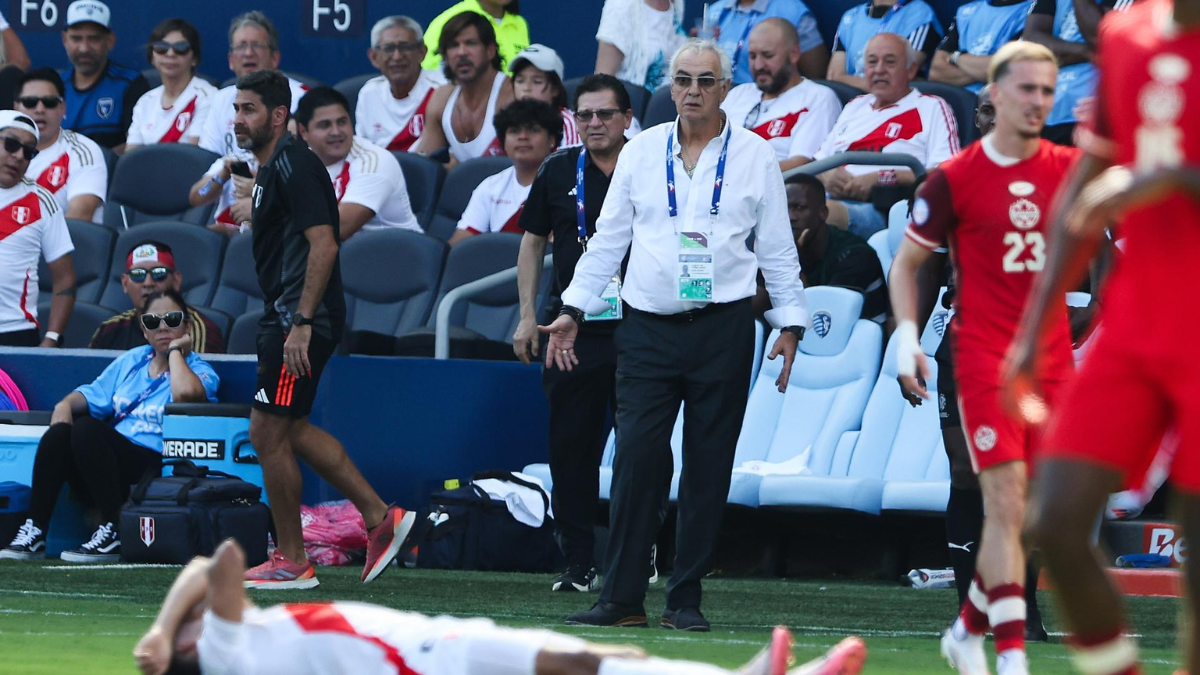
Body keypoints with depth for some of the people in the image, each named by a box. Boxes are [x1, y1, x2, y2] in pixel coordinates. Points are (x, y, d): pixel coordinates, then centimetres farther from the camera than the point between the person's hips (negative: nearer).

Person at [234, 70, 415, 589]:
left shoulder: (293, 166, -15)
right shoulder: (271, 167, 17)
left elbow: (323, 245, -22)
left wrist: (302, 323, -25)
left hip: (300, 321, -11)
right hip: (285, 316, 11)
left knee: (269, 434, -5)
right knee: (290, 430, 14)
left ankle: (291, 561, 3)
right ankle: (380, 517, 17)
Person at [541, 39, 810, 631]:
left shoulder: (754, 156, 5)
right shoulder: (640, 151, 9)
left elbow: (777, 247, 8)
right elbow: (608, 237, 13)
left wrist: (790, 322, 2)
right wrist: (573, 310, 9)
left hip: (722, 330, -1)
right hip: (647, 330, 1)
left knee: (708, 465, 0)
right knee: (636, 455, -7)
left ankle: (685, 599, 6)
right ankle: (622, 597, -4)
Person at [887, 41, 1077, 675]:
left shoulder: (1068, 167, 7)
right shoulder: (953, 179, -3)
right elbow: (906, 263, 5)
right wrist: (907, 334, -5)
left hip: (1052, 356, 4)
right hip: (984, 357, -4)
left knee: (1032, 512, 6)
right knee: (1005, 502, -14)